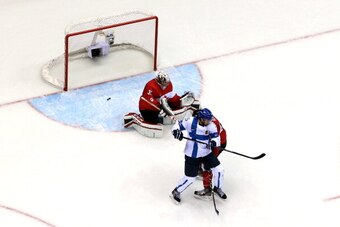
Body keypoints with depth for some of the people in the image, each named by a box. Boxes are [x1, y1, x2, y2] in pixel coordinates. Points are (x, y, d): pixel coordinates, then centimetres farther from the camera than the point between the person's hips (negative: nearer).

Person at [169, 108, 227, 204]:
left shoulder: (211, 126, -11)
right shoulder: (190, 122, -20)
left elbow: (216, 138, -7)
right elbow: (178, 125, -6)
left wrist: (213, 143, -30)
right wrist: (176, 131, -27)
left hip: (207, 153, 4)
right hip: (192, 155, -4)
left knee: (219, 170, 2)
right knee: (190, 178, 0)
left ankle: (217, 188, 31)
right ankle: (176, 192, 25)